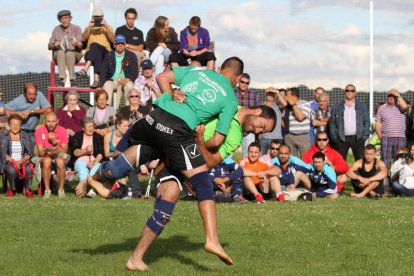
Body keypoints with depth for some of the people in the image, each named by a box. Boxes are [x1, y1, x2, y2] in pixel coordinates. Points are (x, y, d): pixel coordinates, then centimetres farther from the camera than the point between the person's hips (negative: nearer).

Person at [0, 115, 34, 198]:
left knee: (28, 170, -33)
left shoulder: (25, 137, 10)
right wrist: (13, 161, -19)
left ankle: (28, 189, -10)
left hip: (23, 162, 1)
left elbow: (30, 153, 4)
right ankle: (12, 189, -8)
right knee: (12, 170, -35)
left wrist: (23, 160, -17)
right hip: (9, 163, -1)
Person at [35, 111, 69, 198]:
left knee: (60, 161, -35)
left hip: (59, 155, 0)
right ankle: (47, 190, -25)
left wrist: (54, 142, -22)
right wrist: (47, 153, -31)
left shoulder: (62, 131, -8)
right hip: (45, 156, 0)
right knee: (47, 161, -36)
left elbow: (64, 152, -9)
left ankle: (61, 189, -22)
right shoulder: (39, 131, -8)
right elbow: (40, 152, -9)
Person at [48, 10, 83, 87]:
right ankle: (62, 79, -47)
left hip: (74, 53, -1)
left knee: (69, 53, -36)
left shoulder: (76, 29, 3)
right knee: (61, 52, -34)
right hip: (58, 54, 1)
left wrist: (76, 44, -32)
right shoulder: (56, 29, 8)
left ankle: (71, 79, -40)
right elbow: (49, 46, 8)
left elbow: (81, 46, -8)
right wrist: (55, 45, -16)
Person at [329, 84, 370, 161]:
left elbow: (367, 122, 9)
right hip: (341, 138, 0)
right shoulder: (337, 107, 11)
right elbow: (332, 122, 9)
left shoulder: (362, 106, 12)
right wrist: (334, 137, -2)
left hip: (358, 138, 0)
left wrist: (365, 136, -2)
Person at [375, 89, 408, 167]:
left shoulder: (400, 107, 7)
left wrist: (397, 95, -12)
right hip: (386, 139, 0)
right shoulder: (382, 108, 10)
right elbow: (377, 124, 9)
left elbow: (405, 107, -19)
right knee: (385, 162, -4)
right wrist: (380, 136, -2)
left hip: (400, 139, 0)